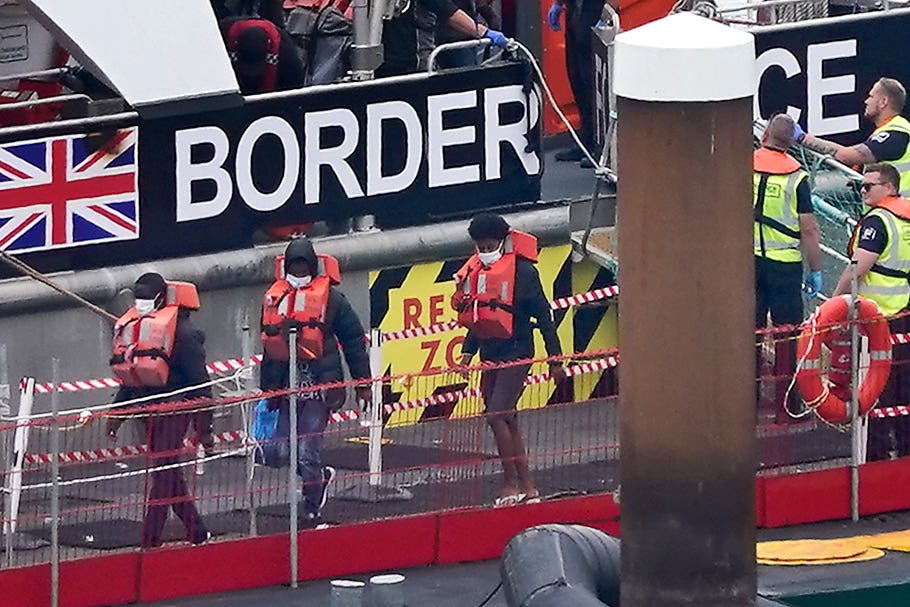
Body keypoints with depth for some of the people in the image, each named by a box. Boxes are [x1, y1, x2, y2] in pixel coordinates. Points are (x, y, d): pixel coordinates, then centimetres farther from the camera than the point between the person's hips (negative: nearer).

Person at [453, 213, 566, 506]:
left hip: (516, 353, -8)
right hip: (490, 355, 8)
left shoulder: (523, 272, -10)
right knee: (507, 421, 8)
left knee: (497, 415, -17)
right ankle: (528, 487, 14)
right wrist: (467, 352, 12)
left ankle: (512, 484, -10)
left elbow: (543, 316, -7)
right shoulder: (476, 272, 10)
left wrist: (555, 360, -7)